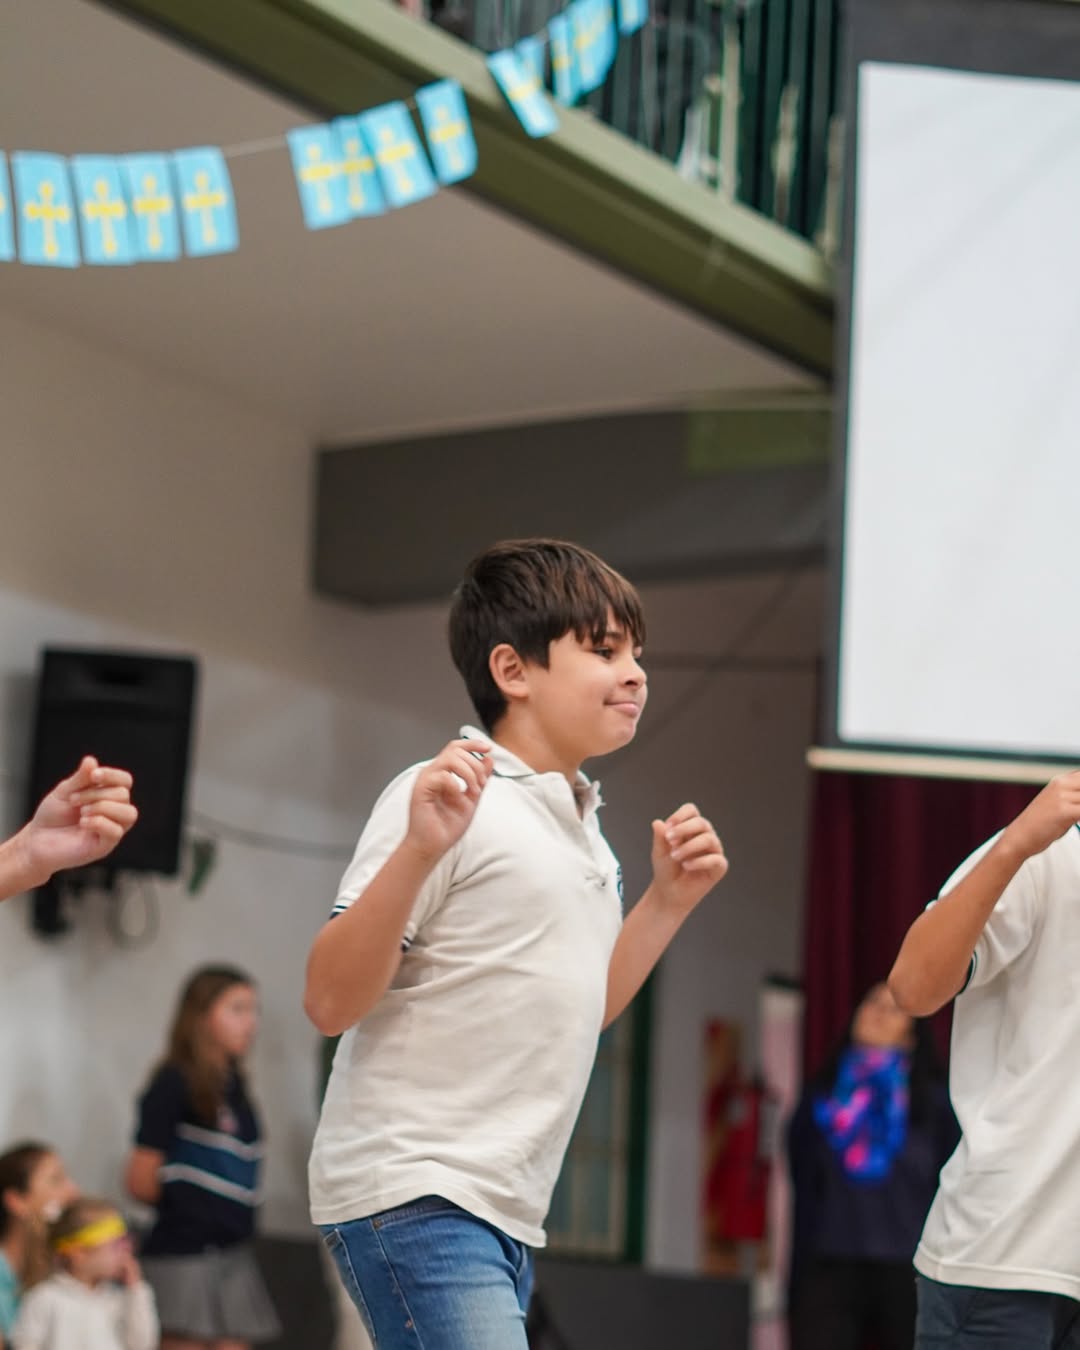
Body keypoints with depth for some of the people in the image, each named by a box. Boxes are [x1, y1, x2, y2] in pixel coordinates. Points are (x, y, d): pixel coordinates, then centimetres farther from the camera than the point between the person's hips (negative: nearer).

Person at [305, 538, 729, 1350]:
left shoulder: (584, 828, 15)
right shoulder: (453, 802, -10)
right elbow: (332, 1002, -16)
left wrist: (670, 900, 15)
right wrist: (419, 849, -28)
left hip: (505, 1215, 9)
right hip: (412, 1197, -9)